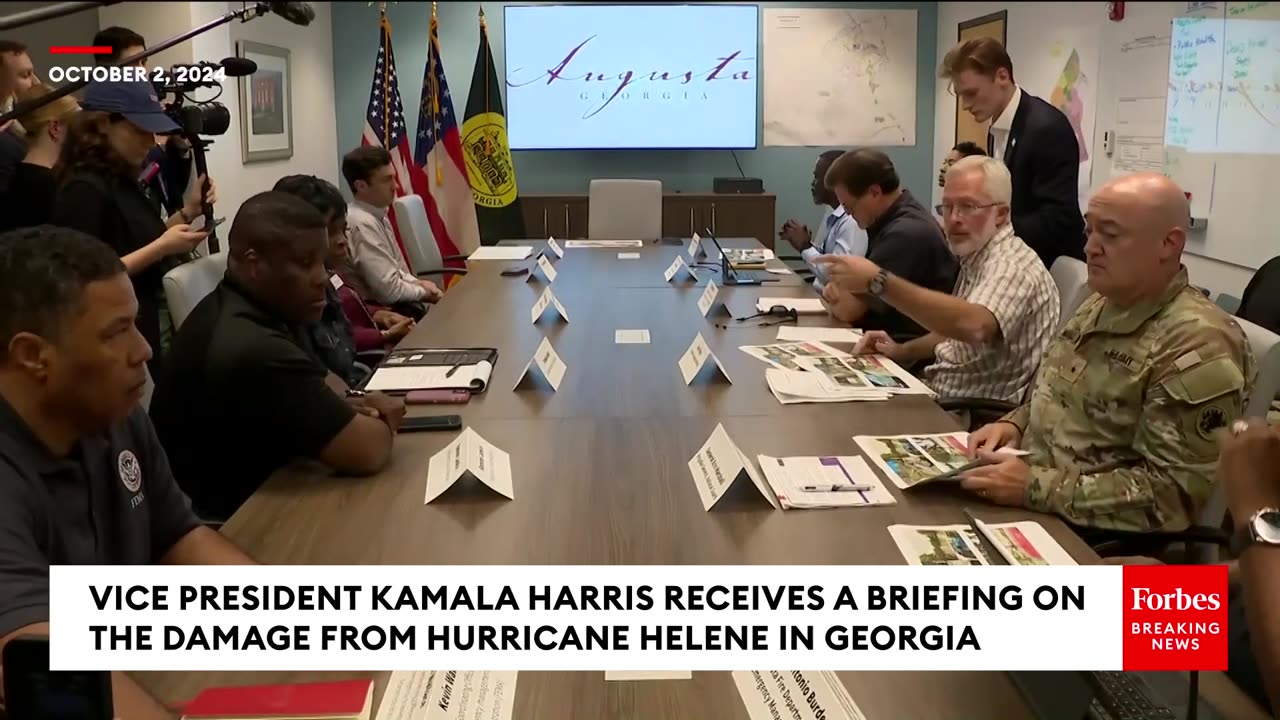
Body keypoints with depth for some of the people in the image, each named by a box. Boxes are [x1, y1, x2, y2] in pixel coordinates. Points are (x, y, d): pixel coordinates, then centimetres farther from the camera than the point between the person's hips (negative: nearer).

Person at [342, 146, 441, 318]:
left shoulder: (378, 215, 6)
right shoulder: (363, 224, -21)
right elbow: (390, 290, -23)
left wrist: (417, 283, 0)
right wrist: (423, 291, -7)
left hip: (401, 304, 8)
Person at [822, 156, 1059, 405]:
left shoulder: (1012, 265, -20)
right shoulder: (975, 257, 11)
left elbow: (973, 326, -39)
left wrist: (880, 281, -41)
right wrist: (904, 351, 5)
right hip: (942, 396, 9)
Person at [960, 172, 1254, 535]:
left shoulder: (1198, 348, -20)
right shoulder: (1101, 305, 8)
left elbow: (1172, 493, -23)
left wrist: (1035, 487, -26)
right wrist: (1016, 424, 0)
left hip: (1094, 540, -8)